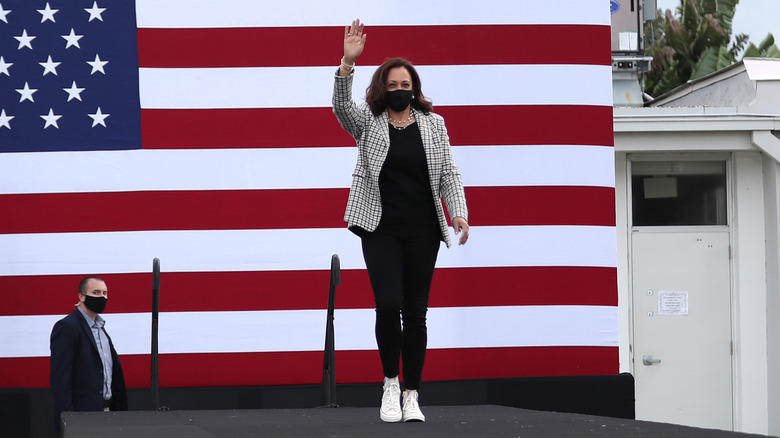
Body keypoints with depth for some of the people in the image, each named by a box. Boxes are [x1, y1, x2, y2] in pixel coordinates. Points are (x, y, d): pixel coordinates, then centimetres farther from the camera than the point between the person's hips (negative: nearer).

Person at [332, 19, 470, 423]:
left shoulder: (433, 124, 9)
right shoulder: (368, 122, 4)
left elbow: (448, 174, 9)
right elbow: (342, 105, -15)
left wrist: (458, 213, -5)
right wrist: (347, 62, -29)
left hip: (422, 230, 2)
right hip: (381, 230, -2)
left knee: (416, 313, 3)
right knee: (388, 305, -14)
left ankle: (412, 395, 10)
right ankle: (390, 383, 6)